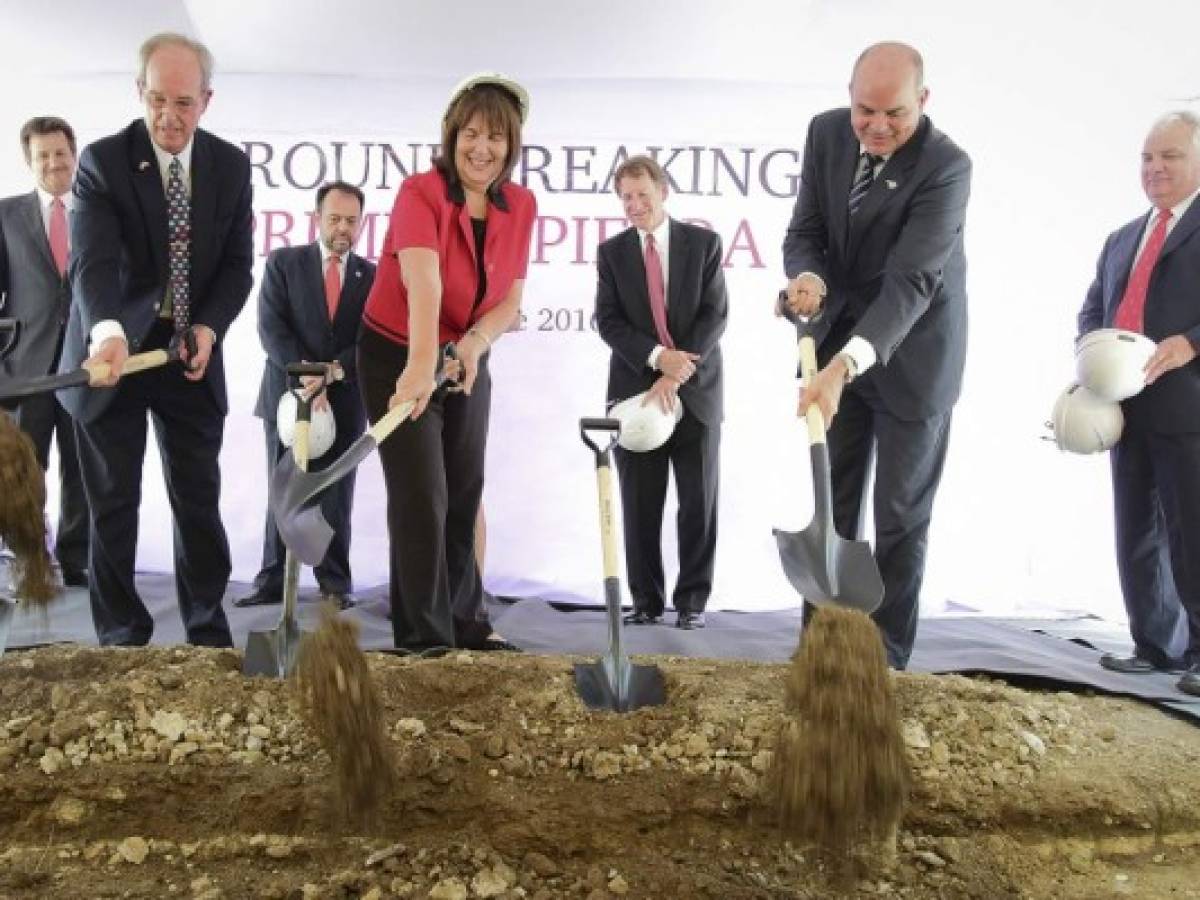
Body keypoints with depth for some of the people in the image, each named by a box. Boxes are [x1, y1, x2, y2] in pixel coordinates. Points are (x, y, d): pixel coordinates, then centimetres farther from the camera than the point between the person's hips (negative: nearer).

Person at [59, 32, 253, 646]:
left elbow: (237, 263, 5)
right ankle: (121, 641, 18)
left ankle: (209, 634, 21)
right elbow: (93, 261, -23)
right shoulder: (103, 160, -10)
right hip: (113, 352, -2)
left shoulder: (231, 166, 1)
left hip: (191, 354, 3)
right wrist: (108, 329, -43)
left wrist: (210, 327, -12)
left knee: (199, 501, 8)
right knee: (113, 506, 5)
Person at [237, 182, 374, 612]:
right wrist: (307, 377, -16)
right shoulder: (284, 262, 4)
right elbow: (271, 329, -6)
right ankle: (272, 581, 11)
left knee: (336, 497, 4)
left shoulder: (371, 275, 7)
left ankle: (335, 584, 11)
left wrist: (333, 371, -14)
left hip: (343, 401, 1)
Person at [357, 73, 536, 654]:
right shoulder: (420, 193, -21)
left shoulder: (521, 206, -4)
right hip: (399, 357, -5)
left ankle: (465, 622, 26)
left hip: (468, 361, 5)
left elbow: (510, 301, -6)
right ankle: (424, 638, 6)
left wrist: (476, 340, -27)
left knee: (465, 496, 12)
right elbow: (423, 283, -38)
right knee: (422, 499, -6)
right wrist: (421, 363, -52)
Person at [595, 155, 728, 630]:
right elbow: (608, 321, -1)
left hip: (696, 390, -1)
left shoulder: (704, 243, 3)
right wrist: (658, 358, -17)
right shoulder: (612, 252, 7)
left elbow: (715, 314, -5)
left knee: (698, 503, 2)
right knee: (640, 506, 3)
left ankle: (692, 600, 13)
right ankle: (646, 599, 13)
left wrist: (676, 376, -15)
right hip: (636, 391, 1)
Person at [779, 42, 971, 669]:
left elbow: (910, 282, -32)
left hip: (913, 357, -5)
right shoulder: (826, 132, -7)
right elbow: (805, 232, -4)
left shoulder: (946, 166, -23)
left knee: (900, 517, 2)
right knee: (832, 506, 13)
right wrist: (809, 279, -28)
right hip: (840, 346, 5)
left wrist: (844, 365, -45)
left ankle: (885, 660, 16)